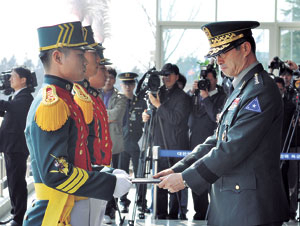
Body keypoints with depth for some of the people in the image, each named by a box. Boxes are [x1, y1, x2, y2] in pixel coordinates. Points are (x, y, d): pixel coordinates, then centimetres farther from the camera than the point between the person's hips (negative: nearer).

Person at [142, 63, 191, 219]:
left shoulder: (183, 97, -2)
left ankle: (173, 215, 3)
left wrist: (159, 105, -16)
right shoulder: (159, 93, 15)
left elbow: (176, 118, -16)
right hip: (159, 145, 5)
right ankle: (160, 215, 9)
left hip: (176, 147, -5)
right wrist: (147, 116, 2)